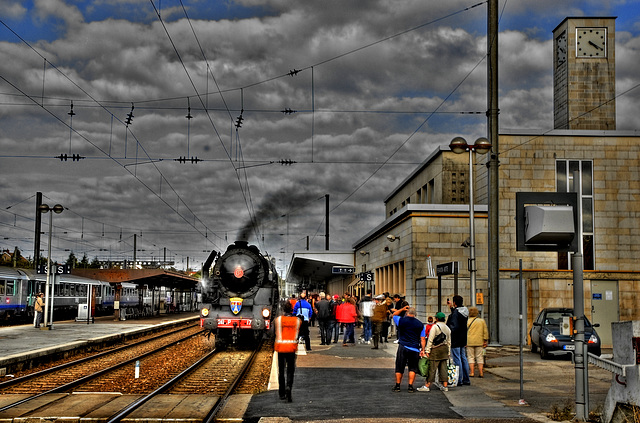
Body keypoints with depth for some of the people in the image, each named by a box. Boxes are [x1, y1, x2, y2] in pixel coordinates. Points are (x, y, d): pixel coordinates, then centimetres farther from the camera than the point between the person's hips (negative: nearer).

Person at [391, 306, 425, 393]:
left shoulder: (401, 320, -3)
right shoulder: (420, 324, 3)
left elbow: (394, 315, 19)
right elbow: (422, 339, 2)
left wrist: (402, 309, 15)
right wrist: (422, 350, 6)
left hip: (403, 347, -1)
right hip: (414, 349, 1)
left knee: (399, 368, 8)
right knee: (412, 368, 9)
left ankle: (397, 386, 13)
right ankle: (410, 386, 4)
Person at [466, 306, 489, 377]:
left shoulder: (467, 321, -2)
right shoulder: (482, 321, 5)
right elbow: (485, 331, 7)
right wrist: (485, 341, 12)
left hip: (470, 342, -2)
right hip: (479, 342, 2)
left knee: (471, 357, 5)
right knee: (480, 357, 6)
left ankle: (472, 372, 2)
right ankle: (481, 373, 3)